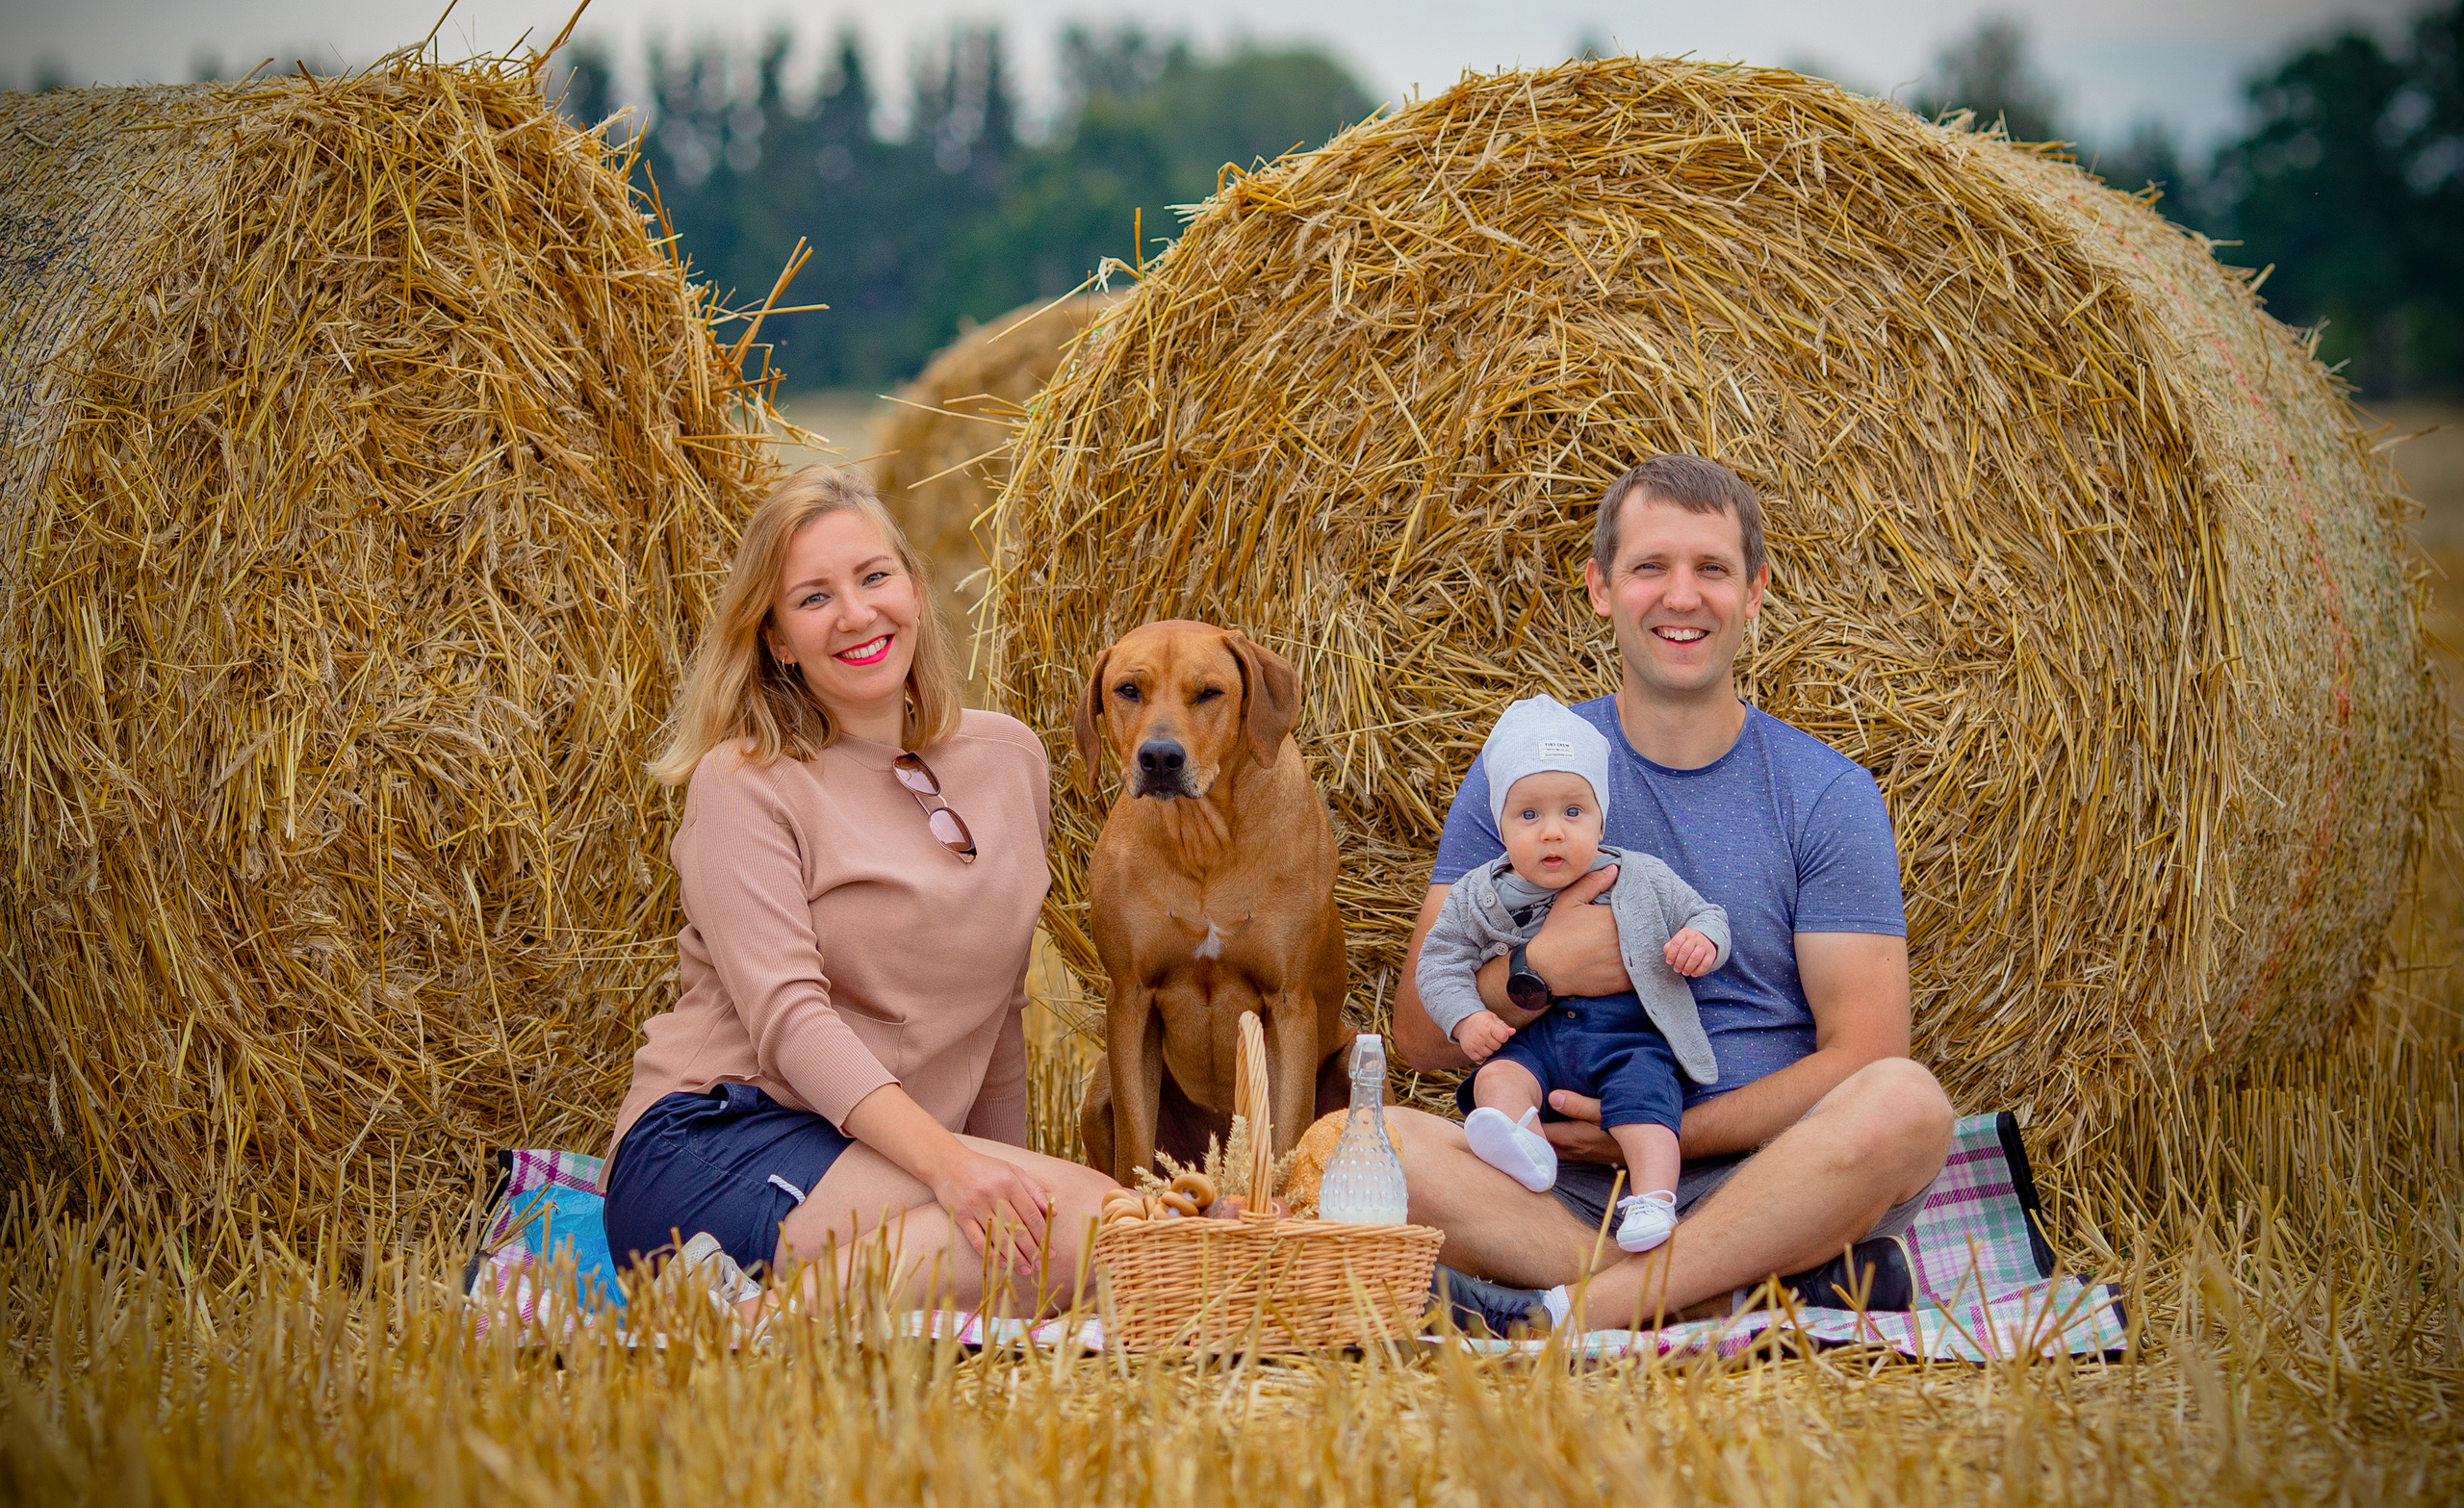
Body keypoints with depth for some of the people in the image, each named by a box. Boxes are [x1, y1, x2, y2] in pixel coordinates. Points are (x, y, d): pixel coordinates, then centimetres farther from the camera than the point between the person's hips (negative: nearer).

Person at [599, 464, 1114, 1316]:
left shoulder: (1008, 759, 14)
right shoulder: (744, 783, -3)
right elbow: (787, 1015, -15)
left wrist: (1007, 1175, 20)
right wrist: (947, 1162, -28)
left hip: (879, 1164, 6)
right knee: (1080, 1216, -29)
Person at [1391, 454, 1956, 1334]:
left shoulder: (1829, 796, 5)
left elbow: (1859, 1056, -2)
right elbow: (1423, 1038, 5)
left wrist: (1671, 1132, -12)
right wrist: (1543, 970, -14)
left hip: (1764, 1183, 0)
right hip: (1568, 1190, 1)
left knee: (1907, 1105, -32)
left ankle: (1573, 1309, -32)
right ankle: (1752, 1296, -31)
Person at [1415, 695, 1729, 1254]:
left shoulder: (1643, 881, 7)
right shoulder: (1480, 897, 7)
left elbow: (1705, 915, 15)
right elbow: (1441, 958, 11)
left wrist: (1702, 941, -10)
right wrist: (1465, 1017, -7)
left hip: (1627, 1035, -1)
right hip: (1529, 1036, 2)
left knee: (1641, 1085, -30)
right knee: (1499, 1073, -28)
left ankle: (1653, 1196, -39)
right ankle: (1524, 1145, -52)